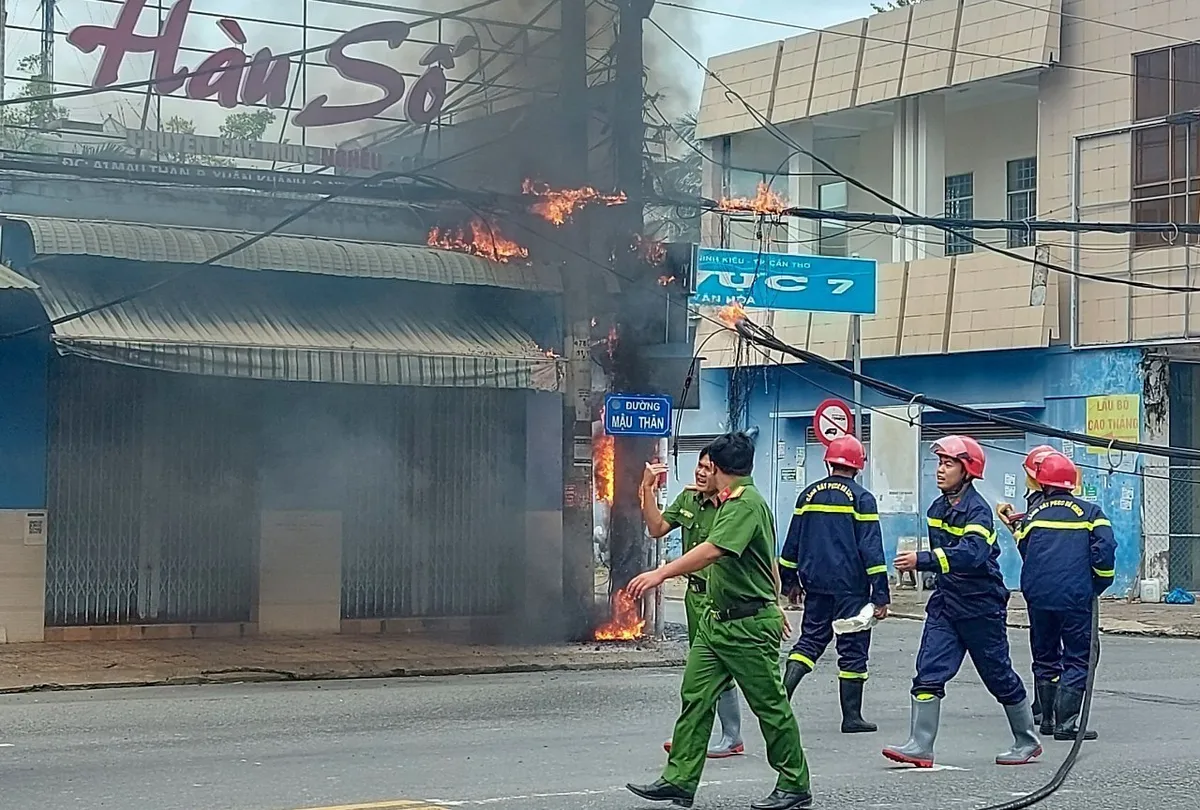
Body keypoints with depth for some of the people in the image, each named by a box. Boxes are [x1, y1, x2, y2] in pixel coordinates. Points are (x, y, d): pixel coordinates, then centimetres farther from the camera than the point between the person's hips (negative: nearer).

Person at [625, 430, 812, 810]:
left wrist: (661, 573, -35)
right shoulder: (733, 501, 14)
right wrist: (773, 606, 30)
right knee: (695, 697, 5)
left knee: (770, 705, 2)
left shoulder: (747, 503, -18)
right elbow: (770, 561, 22)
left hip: (748, 625, -10)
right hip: (717, 619, 10)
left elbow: (713, 551, -32)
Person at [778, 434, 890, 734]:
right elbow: (871, 548, -11)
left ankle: (783, 692, -5)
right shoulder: (861, 498, -7)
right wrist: (880, 594, -9)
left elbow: (792, 542, 12)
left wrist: (790, 580, 23)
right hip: (851, 587, -4)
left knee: (810, 639, 14)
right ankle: (851, 717, 5)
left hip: (816, 584, 5)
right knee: (853, 649, 3)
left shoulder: (808, 494, 7)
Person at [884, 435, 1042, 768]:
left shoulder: (977, 510, -17)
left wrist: (922, 560, -40)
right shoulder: (937, 508, 7)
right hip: (946, 603, 7)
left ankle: (1027, 743, 24)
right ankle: (920, 747, -8)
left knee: (999, 676, 6)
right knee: (929, 672, -6)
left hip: (981, 606, -7)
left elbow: (972, 553, -34)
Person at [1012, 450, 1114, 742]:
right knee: (1077, 659, 0)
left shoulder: (1033, 515, 9)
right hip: (1076, 596, -3)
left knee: (1045, 657, 16)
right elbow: (1105, 551, -7)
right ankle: (1065, 723, -10)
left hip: (1038, 596, 4)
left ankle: (1048, 719, 20)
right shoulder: (1090, 512, 1)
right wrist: (1099, 585, 5)